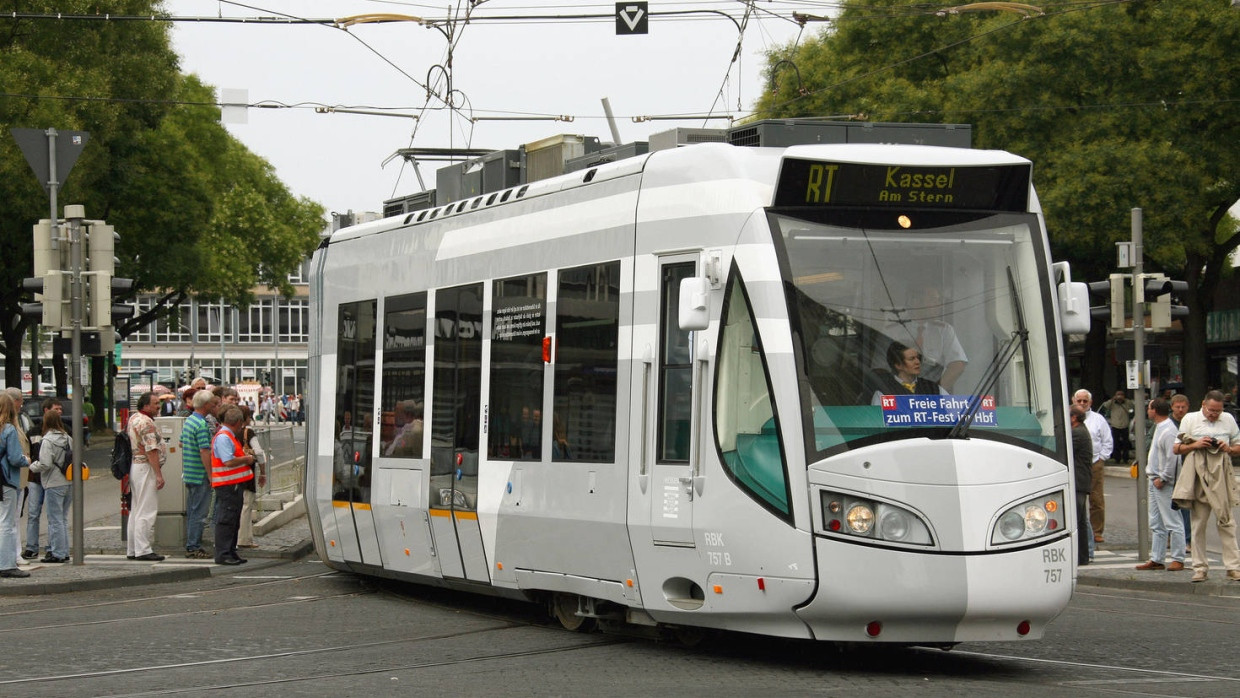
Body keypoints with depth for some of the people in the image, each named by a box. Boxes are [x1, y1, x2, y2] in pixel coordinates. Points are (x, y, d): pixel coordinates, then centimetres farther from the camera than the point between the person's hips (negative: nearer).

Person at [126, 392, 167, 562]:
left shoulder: (133, 419, 15)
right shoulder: (146, 422, -16)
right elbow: (151, 450, -21)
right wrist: (159, 475, -21)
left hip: (134, 465, 10)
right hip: (146, 468, -10)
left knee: (136, 510, 13)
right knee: (146, 511, -9)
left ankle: (132, 550, 16)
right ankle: (143, 550, -10)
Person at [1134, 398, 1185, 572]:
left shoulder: (1168, 431, -18)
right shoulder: (1159, 427, 14)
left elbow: (1172, 458, -23)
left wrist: (1162, 479, -18)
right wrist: (1151, 473, 14)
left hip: (1164, 484, -11)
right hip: (1155, 481, 11)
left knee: (1172, 523, -4)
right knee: (1156, 524, 13)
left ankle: (1178, 559, 0)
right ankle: (1156, 559, 17)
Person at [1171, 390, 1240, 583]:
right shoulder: (1190, 419, 7)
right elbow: (1177, 449, 7)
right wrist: (1195, 445, -11)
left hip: (1221, 475, 1)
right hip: (1198, 475, -1)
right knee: (1198, 522, 2)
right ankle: (1200, 567, 6)